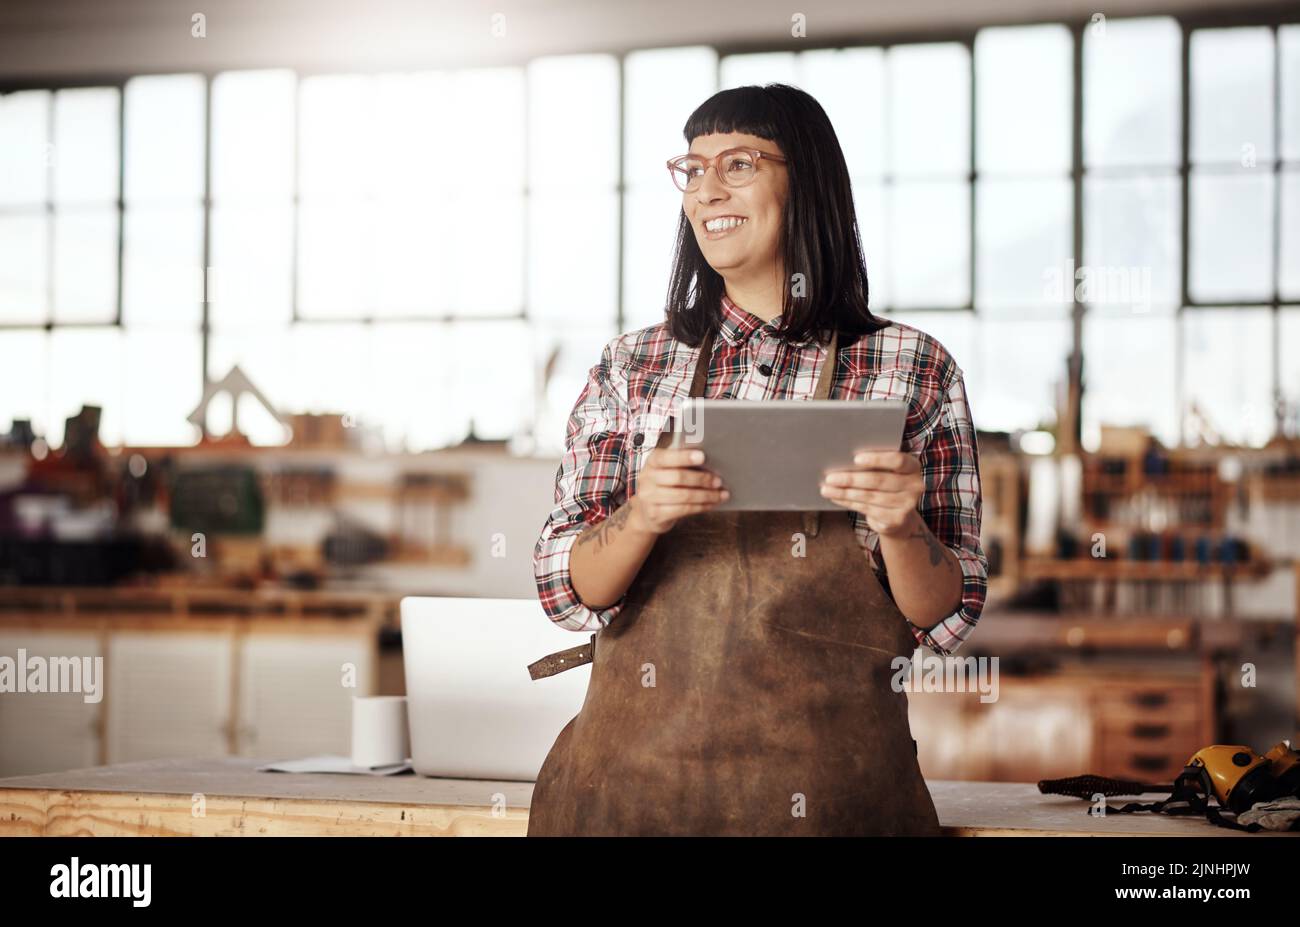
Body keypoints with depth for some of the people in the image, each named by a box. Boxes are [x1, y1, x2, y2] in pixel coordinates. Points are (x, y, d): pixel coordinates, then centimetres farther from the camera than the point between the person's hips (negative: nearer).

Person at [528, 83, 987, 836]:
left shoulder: (915, 370, 1)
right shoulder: (633, 369, 6)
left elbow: (946, 620, 0)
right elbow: (568, 591, 2)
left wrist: (902, 527, -19)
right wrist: (641, 517, -17)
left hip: (828, 788, -2)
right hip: (638, 775, 2)